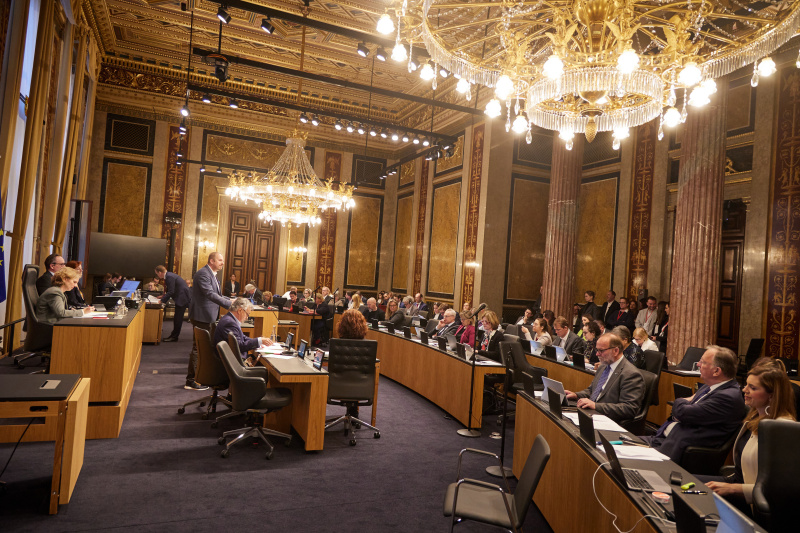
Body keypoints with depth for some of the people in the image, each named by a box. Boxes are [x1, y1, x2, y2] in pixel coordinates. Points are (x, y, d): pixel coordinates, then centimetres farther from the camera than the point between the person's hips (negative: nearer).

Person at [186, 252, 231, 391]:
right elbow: (210, 294, -29)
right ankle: (191, 381, 6)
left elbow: (218, 295, 20)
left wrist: (231, 301, 6)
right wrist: (230, 305, -32)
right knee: (198, 348, -3)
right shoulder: (203, 274, -18)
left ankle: (195, 377, 29)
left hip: (207, 317, 10)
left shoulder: (212, 275, 15)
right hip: (201, 316, -10)